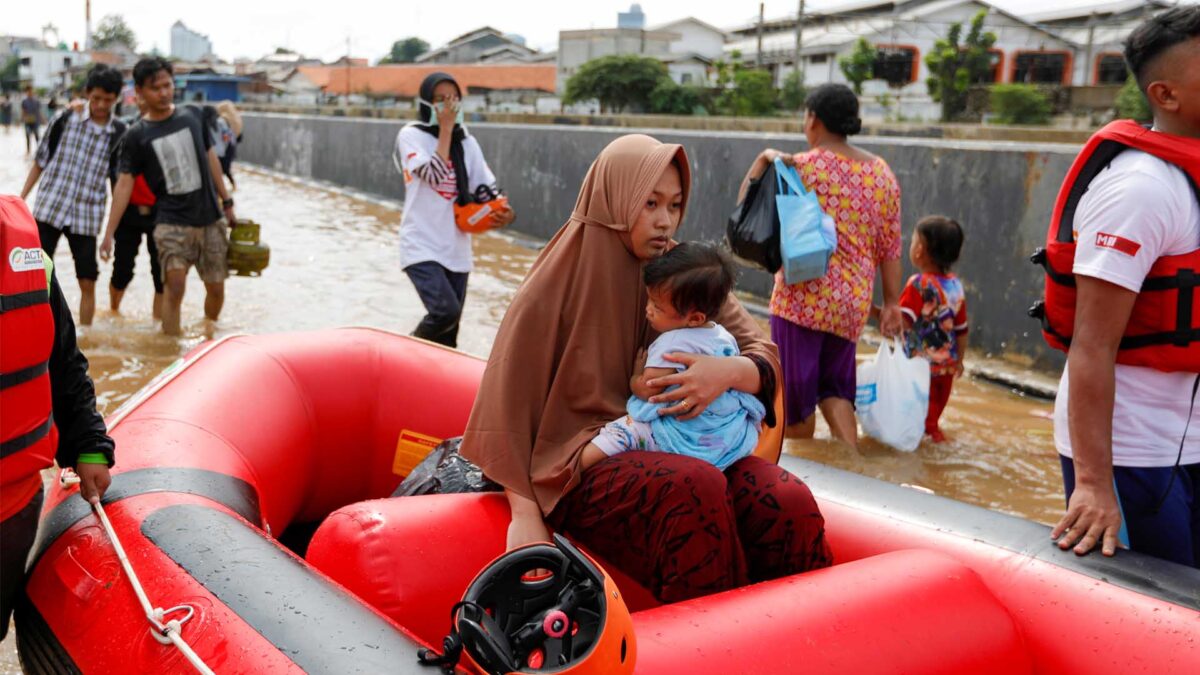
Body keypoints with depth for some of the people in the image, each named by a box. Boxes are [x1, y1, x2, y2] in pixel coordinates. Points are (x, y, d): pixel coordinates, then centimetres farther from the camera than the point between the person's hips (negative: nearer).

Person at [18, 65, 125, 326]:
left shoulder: (120, 132, 2)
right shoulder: (66, 118, 0)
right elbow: (41, 161, 7)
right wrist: (20, 198, 6)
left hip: (87, 216, 1)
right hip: (49, 208, 0)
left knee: (88, 282, 2)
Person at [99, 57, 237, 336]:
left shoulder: (193, 115, 4)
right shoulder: (137, 135, -3)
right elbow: (124, 183, -3)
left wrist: (226, 201, 15)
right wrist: (109, 234, -7)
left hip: (210, 219, 3)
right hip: (171, 222, -3)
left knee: (216, 288, 8)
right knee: (174, 286, -18)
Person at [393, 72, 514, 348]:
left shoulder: (467, 141, 9)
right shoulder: (411, 135, -7)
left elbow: (486, 189, 10)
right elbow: (435, 176, -22)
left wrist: (502, 212, -12)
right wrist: (446, 128, -15)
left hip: (457, 248, 6)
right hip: (422, 246, -5)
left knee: (447, 336, 8)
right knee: (446, 312, -23)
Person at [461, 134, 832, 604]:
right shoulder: (559, 283, -4)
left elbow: (766, 357, 5)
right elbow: (508, 404, -4)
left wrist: (728, 372, -20)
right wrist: (525, 514, -12)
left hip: (678, 450, 4)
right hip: (582, 463, -4)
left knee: (792, 503, -23)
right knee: (694, 489, -33)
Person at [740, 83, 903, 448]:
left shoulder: (802, 167, -10)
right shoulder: (881, 172, 6)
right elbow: (890, 246, 6)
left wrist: (763, 159, -3)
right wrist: (891, 302, 10)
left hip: (803, 299, -5)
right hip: (854, 301, 6)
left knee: (796, 393, 8)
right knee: (834, 388, 20)